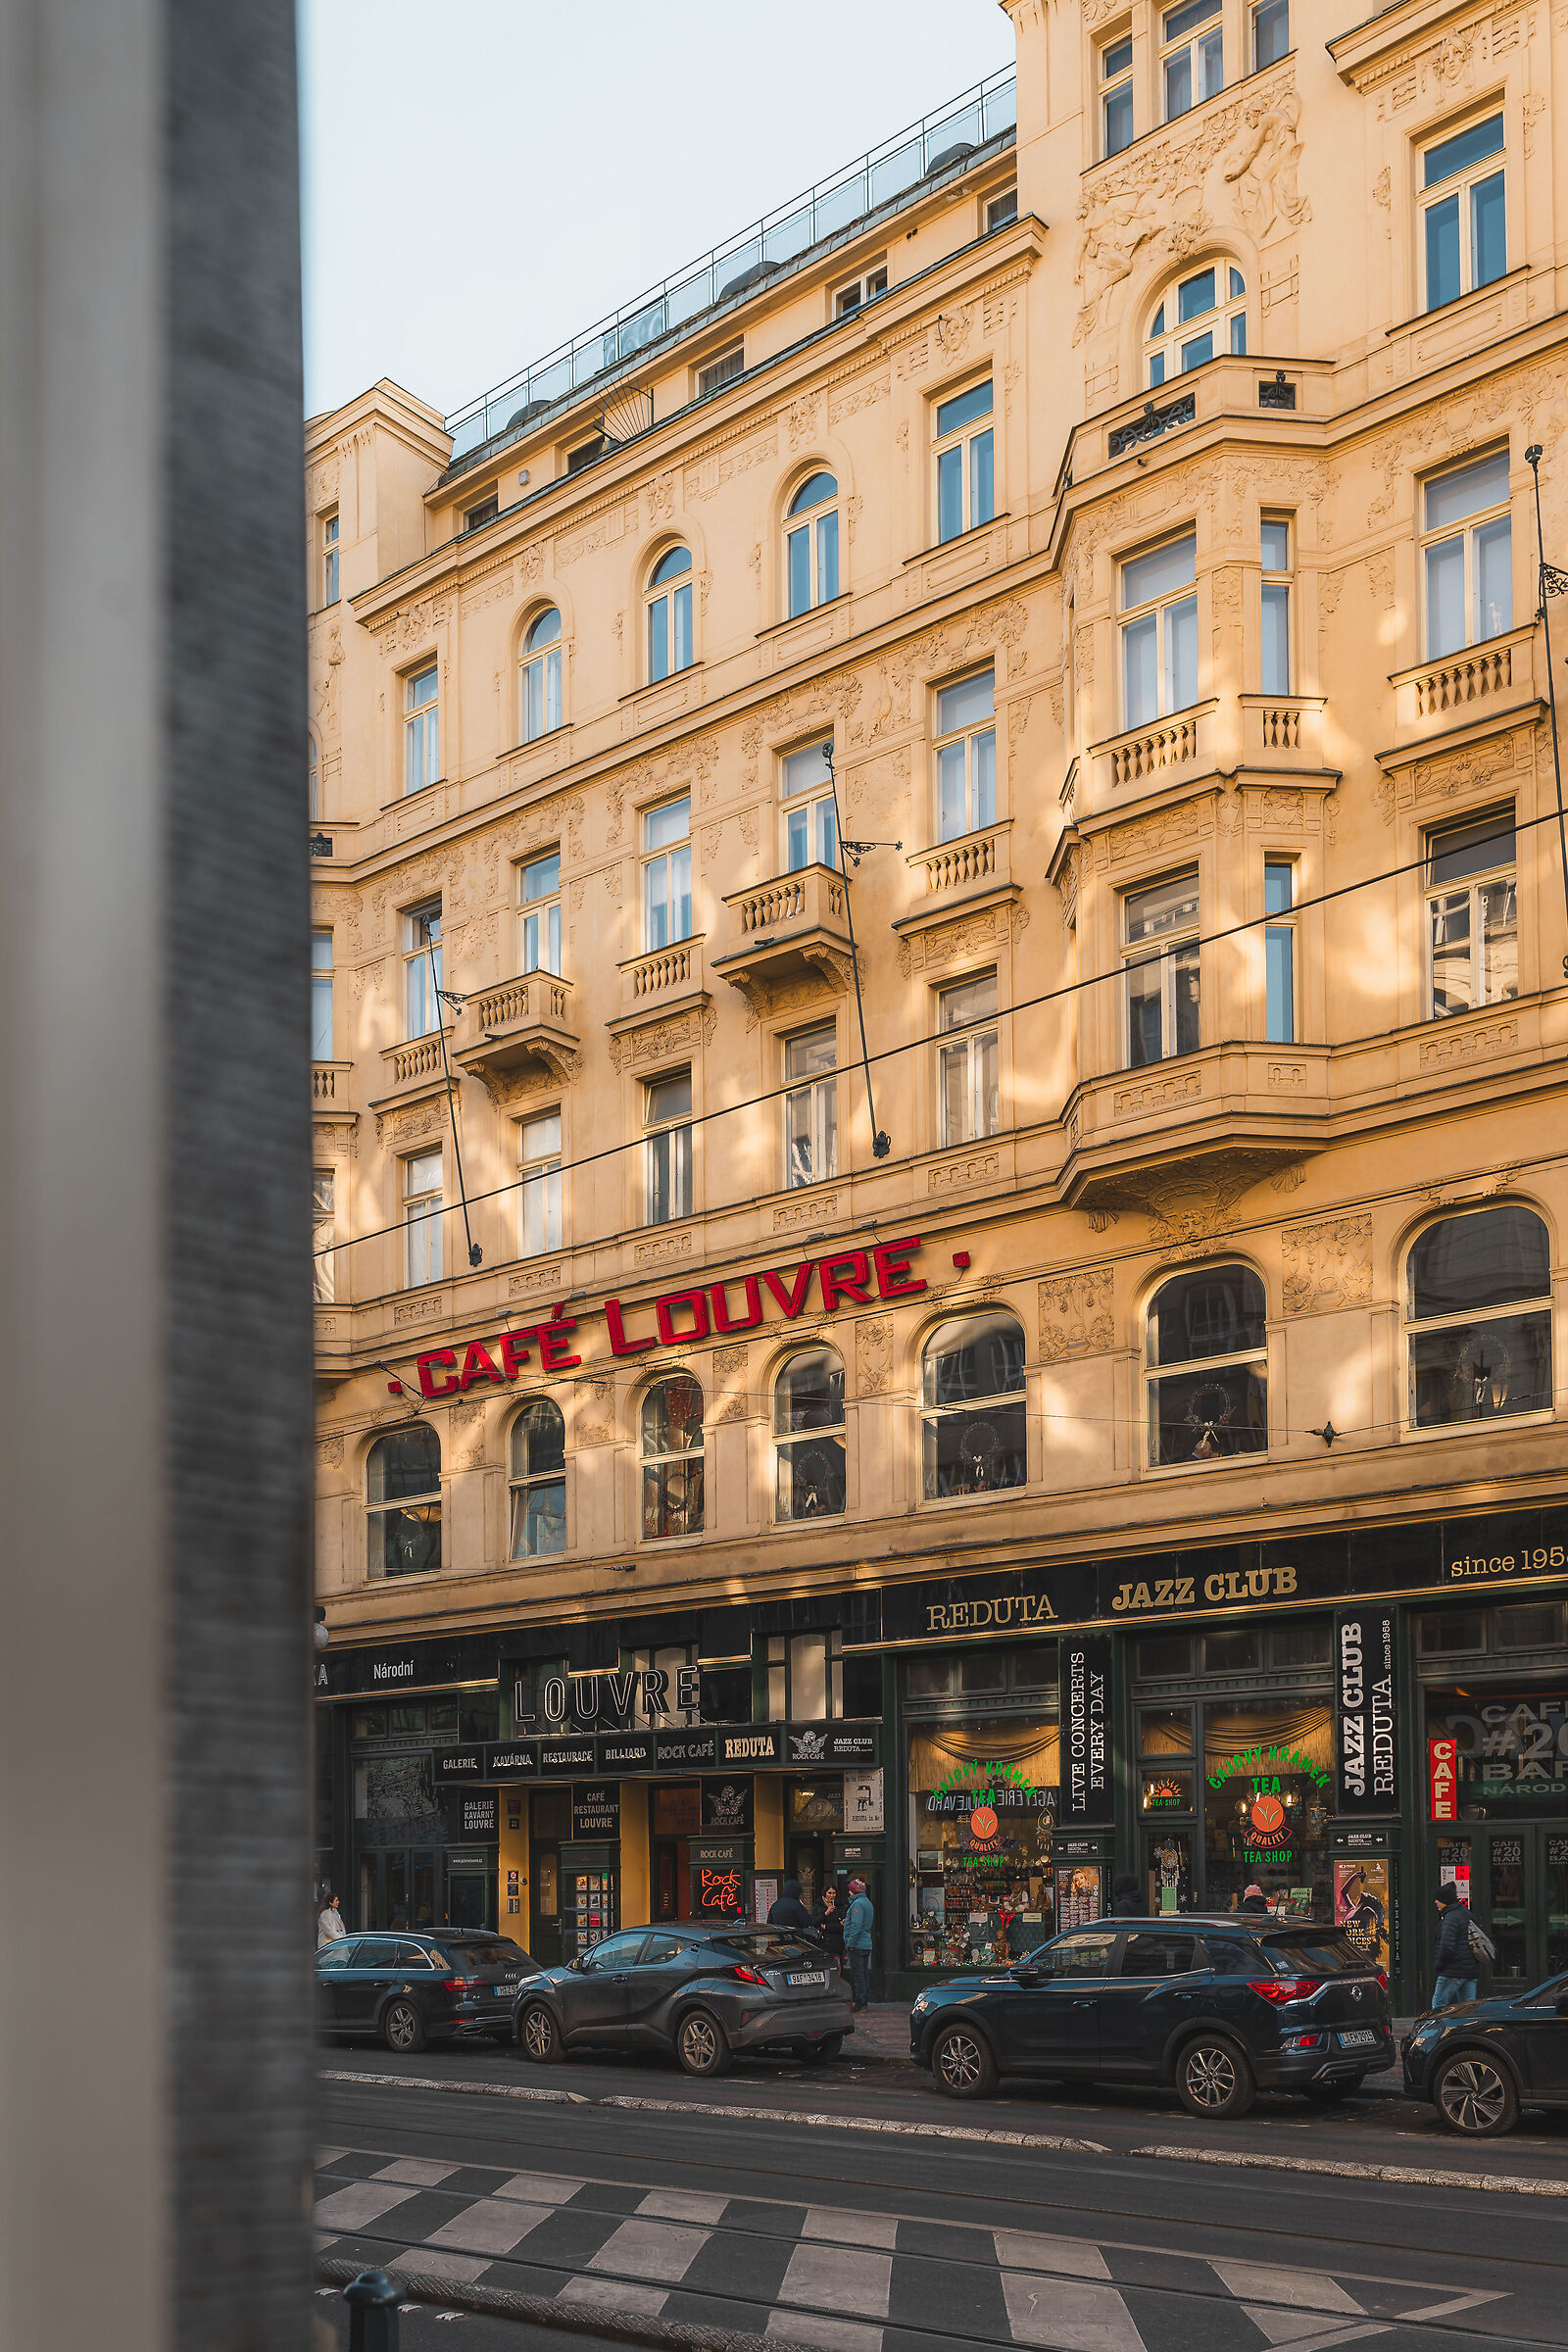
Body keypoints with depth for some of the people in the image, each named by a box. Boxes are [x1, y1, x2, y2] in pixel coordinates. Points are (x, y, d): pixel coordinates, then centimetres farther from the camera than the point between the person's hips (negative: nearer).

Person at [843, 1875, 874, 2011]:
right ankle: (866, 2001, 16)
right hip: (867, 1944, 10)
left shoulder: (858, 1903, -14)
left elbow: (856, 1926, -20)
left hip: (857, 1944, -10)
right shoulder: (867, 1902, 17)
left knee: (857, 1974, -6)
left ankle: (860, 2002, -6)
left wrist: (850, 1943, -18)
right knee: (864, 1973, 12)